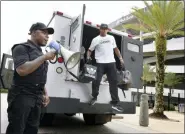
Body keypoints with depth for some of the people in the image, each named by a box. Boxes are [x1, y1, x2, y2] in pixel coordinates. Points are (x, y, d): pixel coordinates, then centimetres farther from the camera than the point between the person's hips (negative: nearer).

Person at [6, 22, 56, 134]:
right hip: (22, 96, -7)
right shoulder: (21, 48, -5)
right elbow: (22, 70, -22)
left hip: (37, 98, 7)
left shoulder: (40, 52, 18)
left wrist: (45, 94, 14)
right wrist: (45, 57, -16)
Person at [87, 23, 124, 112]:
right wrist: (88, 57, -14)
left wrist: (121, 59, 15)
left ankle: (115, 103, 12)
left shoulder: (111, 38, 17)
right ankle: (94, 97, 13)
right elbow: (90, 50, 6)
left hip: (111, 63, 4)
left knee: (113, 82, 3)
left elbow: (116, 49, 22)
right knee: (97, 80, -14)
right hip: (101, 63, -3)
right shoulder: (96, 39, 7)